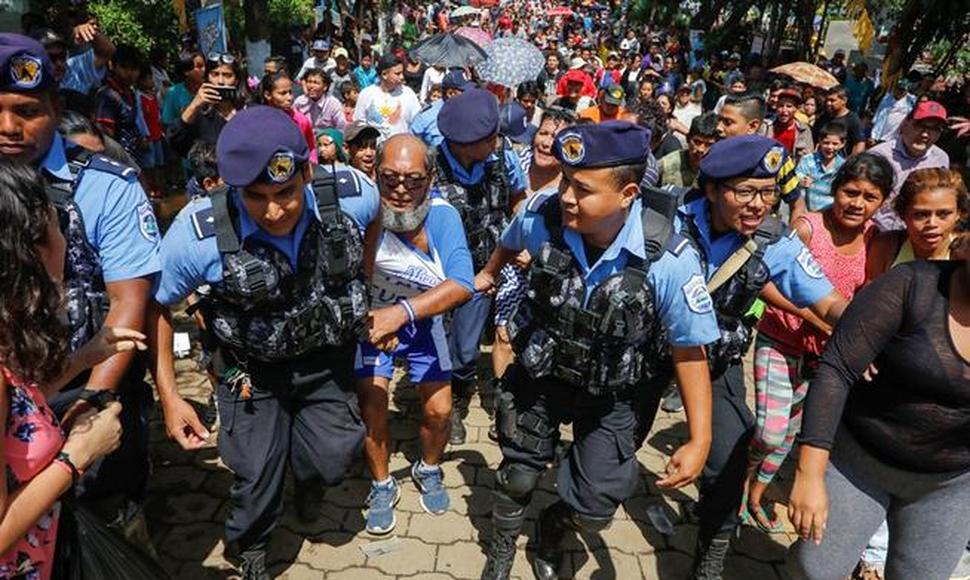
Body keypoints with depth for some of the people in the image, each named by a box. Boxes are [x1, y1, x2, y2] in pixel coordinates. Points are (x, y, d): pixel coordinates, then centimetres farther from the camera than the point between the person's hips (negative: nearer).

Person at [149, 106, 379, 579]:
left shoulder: (352, 194, -25)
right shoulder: (198, 233, -29)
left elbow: (377, 218, 2)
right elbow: (156, 306, -11)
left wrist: (360, 290, 7)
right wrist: (169, 397, -12)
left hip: (327, 357, 2)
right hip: (252, 368, -1)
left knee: (332, 460, 0)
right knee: (257, 473, 7)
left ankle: (306, 473, 42)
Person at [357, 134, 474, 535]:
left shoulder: (443, 215, -25)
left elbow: (462, 285, -34)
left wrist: (402, 312, -45)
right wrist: (367, 319, -42)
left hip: (423, 321, 1)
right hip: (370, 318, -1)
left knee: (439, 410, 2)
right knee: (371, 408, -8)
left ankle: (429, 471, 36)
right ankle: (382, 486, 22)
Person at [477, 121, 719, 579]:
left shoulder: (669, 260, -30)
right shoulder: (542, 215, -24)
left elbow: (689, 350, -16)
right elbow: (510, 242, 3)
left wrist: (700, 440, -15)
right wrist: (488, 274, 25)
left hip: (610, 397, -1)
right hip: (538, 377, 2)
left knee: (594, 511, 4)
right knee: (518, 478, 16)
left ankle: (552, 528, 43)